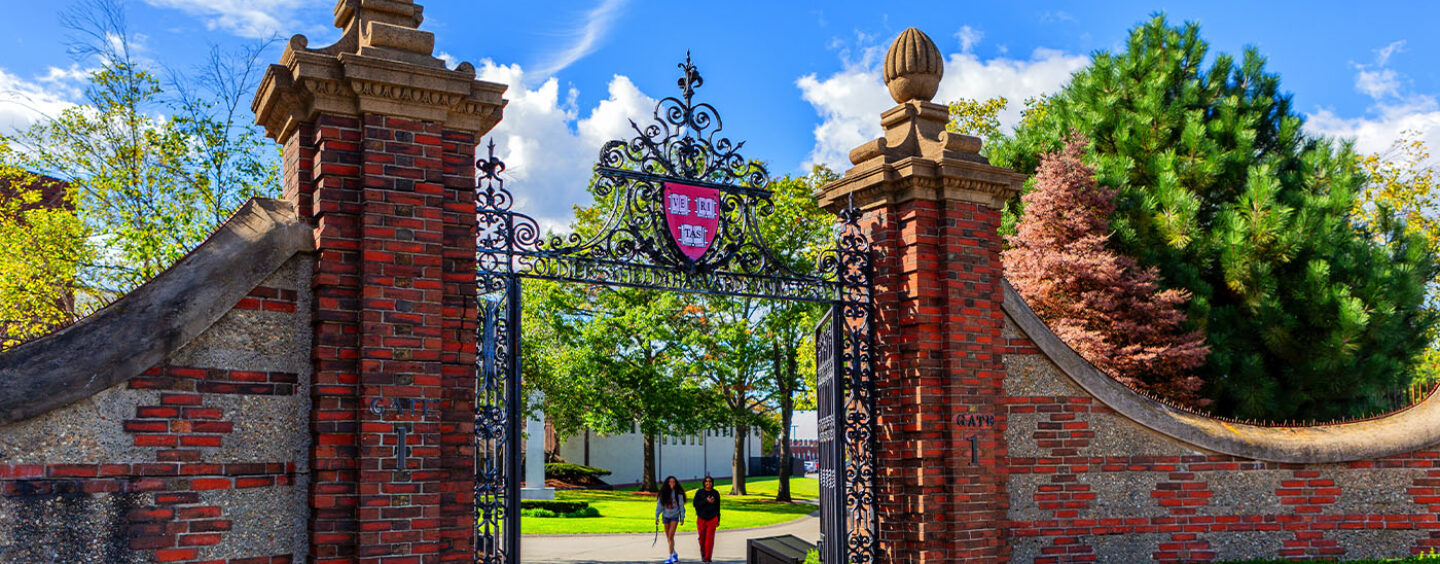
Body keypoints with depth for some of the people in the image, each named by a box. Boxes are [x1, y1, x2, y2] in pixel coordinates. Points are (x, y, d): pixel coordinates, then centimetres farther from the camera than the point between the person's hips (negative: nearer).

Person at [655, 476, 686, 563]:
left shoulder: (678, 493, -7)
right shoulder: (663, 493, -2)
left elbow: (681, 506, 0)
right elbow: (659, 505, 2)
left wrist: (682, 517, 2)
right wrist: (657, 517, -1)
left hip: (675, 516, -3)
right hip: (666, 516, 3)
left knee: (670, 537, -11)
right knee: (668, 537, 11)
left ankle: (671, 557, -6)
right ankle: (674, 554, 29)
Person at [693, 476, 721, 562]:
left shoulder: (715, 493, 3)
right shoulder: (699, 493, -1)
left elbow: (717, 507, 9)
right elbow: (695, 504, -9)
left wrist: (718, 520, 11)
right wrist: (706, 501, -19)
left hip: (712, 519, 0)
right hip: (701, 519, 0)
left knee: (710, 538, -7)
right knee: (702, 538, 6)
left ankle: (707, 557, -1)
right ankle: (703, 554, 30)